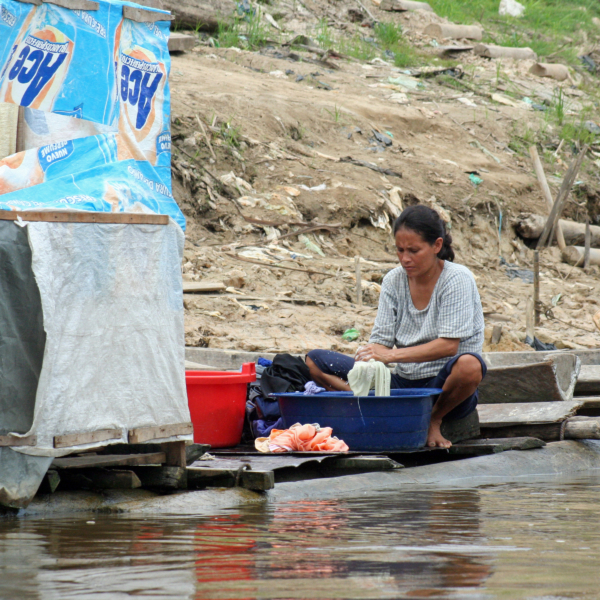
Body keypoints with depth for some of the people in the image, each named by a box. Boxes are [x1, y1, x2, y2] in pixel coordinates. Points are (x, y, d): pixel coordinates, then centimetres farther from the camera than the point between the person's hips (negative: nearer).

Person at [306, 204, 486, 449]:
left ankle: (434, 420, -10)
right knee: (314, 362, -7)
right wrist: (368, 363, -24)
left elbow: (449, 345, -19)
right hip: (403, 383, 4)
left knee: (470, 365, -41)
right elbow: (381, 340, 0)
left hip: (444, 387, -4)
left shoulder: (457, 279, -11)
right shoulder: (393, 281, 4)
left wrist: (392, 355, -28)